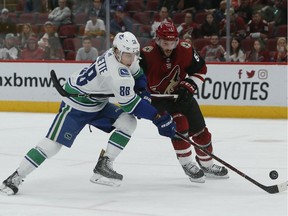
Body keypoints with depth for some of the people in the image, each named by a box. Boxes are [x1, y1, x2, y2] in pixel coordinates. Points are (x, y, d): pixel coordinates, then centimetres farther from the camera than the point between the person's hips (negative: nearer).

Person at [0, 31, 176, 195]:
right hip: (76, 106, -9)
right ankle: (16, 178, -3)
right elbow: (130, 104, -26)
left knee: (128, 122, -5)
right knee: (53, 143, -14)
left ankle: (103, 166, -1)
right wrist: (159, 117, -22)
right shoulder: (119, 75, -33)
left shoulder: (121, 54, -7)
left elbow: (137, 74, 15)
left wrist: (143, 92, -1)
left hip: (98, 104, 9)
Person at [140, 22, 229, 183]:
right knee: (179, 124, -25)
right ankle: (187, 164, -9)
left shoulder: (186, 50, -15)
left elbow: (201, 70, -2)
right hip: (157, 97, -5)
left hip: (181, 95, 5)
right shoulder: (147, 55, -25)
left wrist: (188, 87, -14)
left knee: (200, 129, 5)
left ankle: (207, 164, 26)